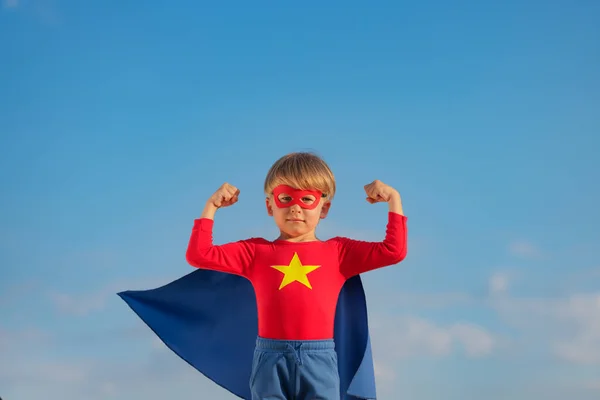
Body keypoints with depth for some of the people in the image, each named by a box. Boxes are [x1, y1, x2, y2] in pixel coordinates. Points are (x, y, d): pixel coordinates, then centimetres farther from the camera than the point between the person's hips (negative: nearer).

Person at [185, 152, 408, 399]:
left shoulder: (338, 251, 9)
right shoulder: (256, 251, 9)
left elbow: (394, 251, 3)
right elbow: (199, 255, 4)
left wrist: (393, 200, 3)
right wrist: (211, 206, 3)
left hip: (318, 360, 0)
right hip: (271, 360, 0)